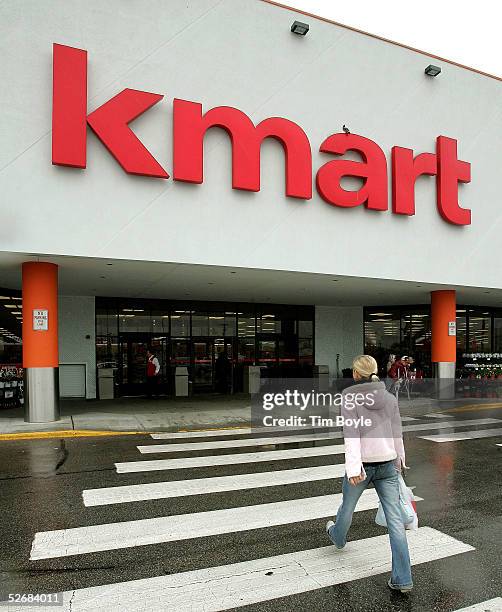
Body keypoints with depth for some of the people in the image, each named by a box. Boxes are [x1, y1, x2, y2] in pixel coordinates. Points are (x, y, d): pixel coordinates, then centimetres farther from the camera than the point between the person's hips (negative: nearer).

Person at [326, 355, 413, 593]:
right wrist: (400, 458, 23)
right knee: (395, 520, 6)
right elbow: (397, 432, 9)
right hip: (388, 463, 3)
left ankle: (338, 537, 52)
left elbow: (351, 433, -18)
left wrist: (353, 468, -20)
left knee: (348, 505, 24)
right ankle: (402, 579, 7)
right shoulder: (389, 397, 2)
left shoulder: (349, 397, -11)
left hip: (361, 463, -3)